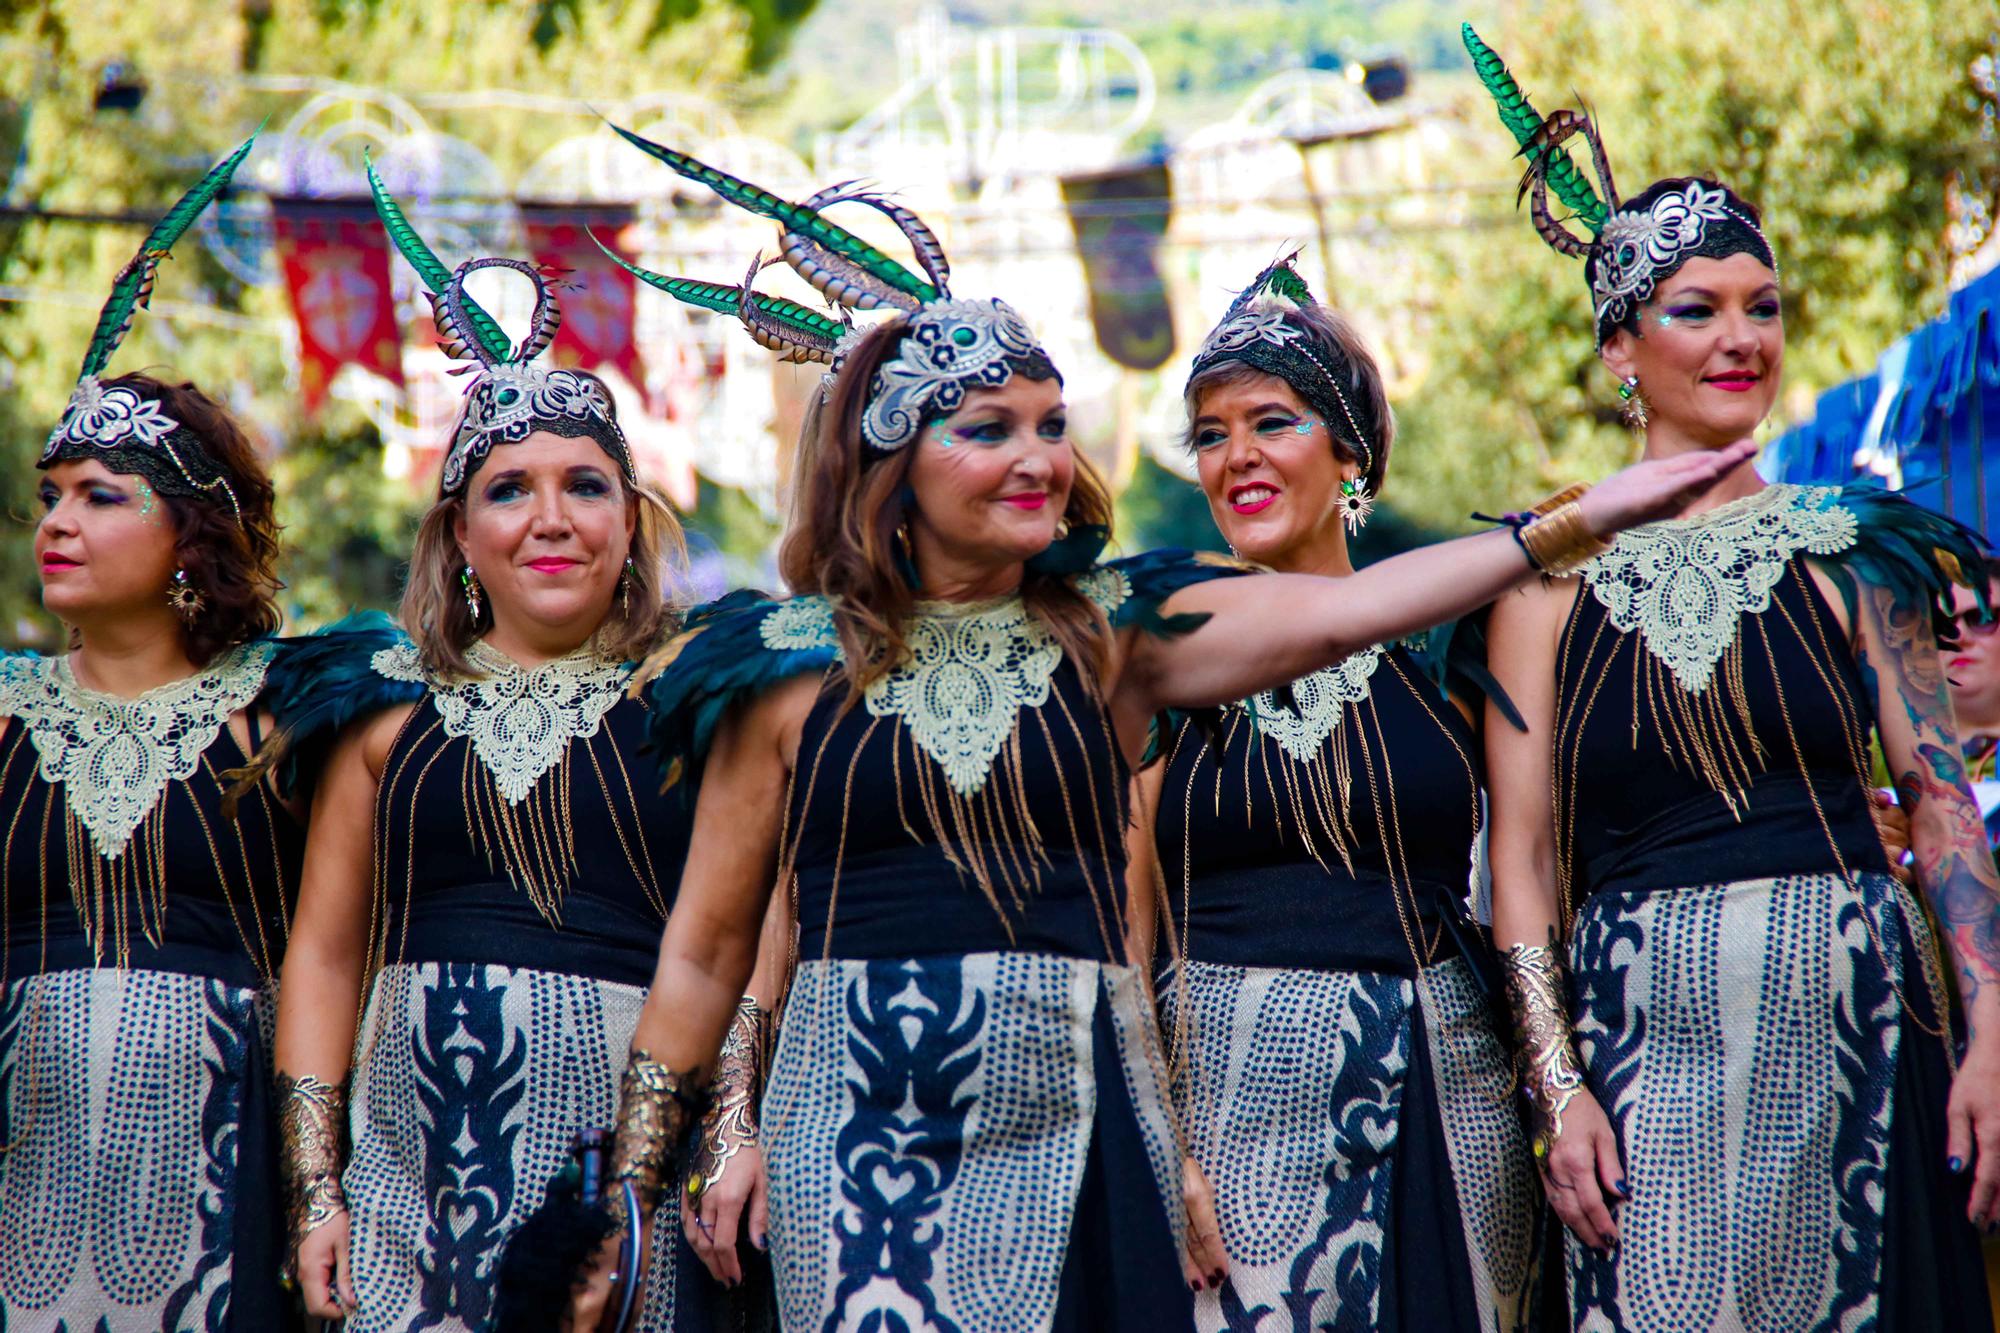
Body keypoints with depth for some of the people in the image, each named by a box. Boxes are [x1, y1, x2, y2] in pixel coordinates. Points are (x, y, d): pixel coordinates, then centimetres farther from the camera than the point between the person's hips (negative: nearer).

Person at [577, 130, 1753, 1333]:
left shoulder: (1106, 632, 7)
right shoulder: (793, 664, 4)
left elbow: (1339, 611, -5)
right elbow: (705, 954, 9)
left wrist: (1576, 523, -12)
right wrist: (631, 1187, 9)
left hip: (1077, 1124, 2)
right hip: (869, 1129, -2)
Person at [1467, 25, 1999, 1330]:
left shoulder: (1848, 551, 7)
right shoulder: (1555, 573, 6)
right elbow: (1522, 853, 5)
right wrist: (1555, 1082, -4)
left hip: (1850, 1006, 1)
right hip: (1647, 1029, -1)